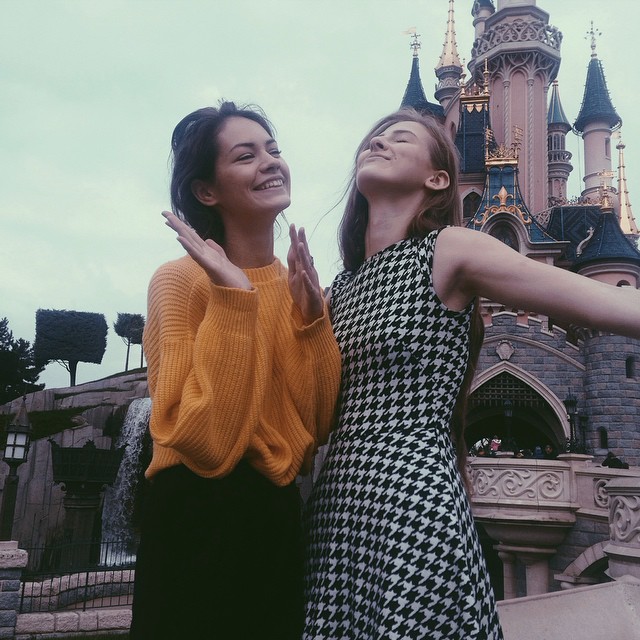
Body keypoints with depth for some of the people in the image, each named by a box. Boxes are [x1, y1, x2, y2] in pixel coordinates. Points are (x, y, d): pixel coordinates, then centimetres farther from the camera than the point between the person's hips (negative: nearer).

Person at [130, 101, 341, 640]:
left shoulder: (298, 286, 4)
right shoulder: (181, 279, -13)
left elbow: (321, 427, -2)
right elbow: (204, 443, -23)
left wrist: (312, 314, -11)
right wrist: (233, 297, -24)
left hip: (279, 516, 6)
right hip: (199, 520, -6)